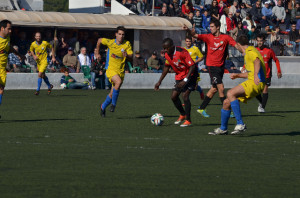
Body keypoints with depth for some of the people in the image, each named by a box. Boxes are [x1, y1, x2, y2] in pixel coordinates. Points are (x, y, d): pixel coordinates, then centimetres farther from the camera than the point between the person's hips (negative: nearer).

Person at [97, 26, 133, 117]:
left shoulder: (127, 44, -4)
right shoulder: (110, 42, -6)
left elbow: (131, 57, -10)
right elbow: (99, 40, 12)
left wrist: (127, 55, -33)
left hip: (121, 71, 3)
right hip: (111, 69, -3)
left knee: (112, 94, 7)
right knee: (119, 81, -33)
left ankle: (103, 107, 34)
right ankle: (113, 103, -18)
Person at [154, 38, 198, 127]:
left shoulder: (182, 52, -27)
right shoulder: (167, 55, -4)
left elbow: (192, 66, -26)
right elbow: (166, 67, 13)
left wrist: (185, 80, -31)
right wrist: (159, 81, 12)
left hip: (190, 75, -8)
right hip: (179, 76, 8)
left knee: (185, 95, -18)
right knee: (174, 96, 5)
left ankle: (188, 120, -8)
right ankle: (182, 114, 28)